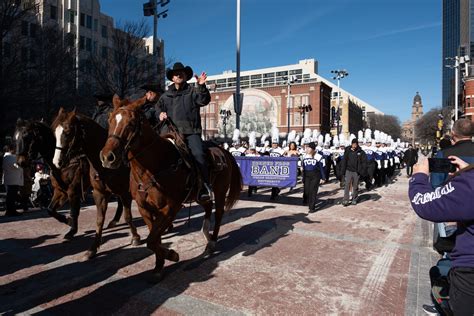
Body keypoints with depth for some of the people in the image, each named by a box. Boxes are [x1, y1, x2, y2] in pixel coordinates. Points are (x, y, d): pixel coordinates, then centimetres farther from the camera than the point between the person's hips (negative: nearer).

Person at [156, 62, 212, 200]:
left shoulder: (193, 91, 11)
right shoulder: (166, 95, 20)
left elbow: (204, 100, -5)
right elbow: (158, 106, 26)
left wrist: (201, 87, -21)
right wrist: (160, 113, 3)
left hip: (192, 131, -3)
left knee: (198, 154, -24)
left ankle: (205, 187, -21)